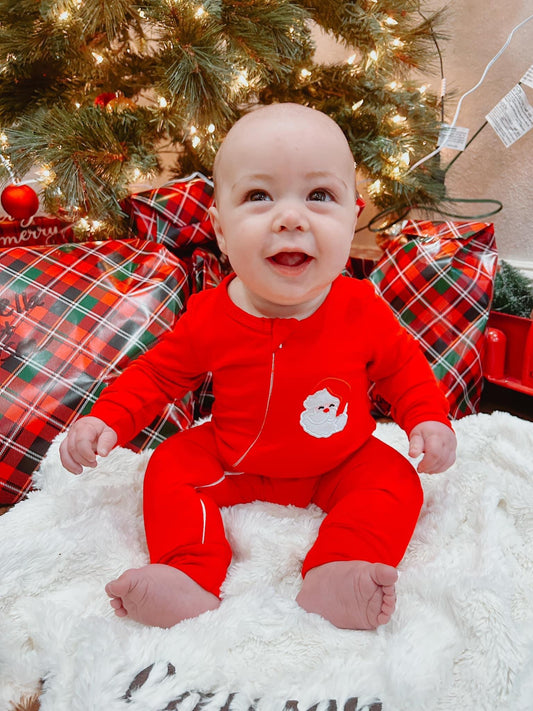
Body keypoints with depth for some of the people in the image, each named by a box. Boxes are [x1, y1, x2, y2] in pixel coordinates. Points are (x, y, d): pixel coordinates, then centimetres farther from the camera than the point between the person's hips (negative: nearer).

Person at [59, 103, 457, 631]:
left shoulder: (361, 310, -20)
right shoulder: (210, 317, -19)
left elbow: (402, 365, -1)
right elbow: (157, 372, -4)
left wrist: (429, 420, -16)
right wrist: (107, 419, -16)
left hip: (340, 463, 0)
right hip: (232, 461, 1)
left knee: (394, 482, -19)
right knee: (169, 469, -12)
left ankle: (333, 578, -28)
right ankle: (190, 578, -17)